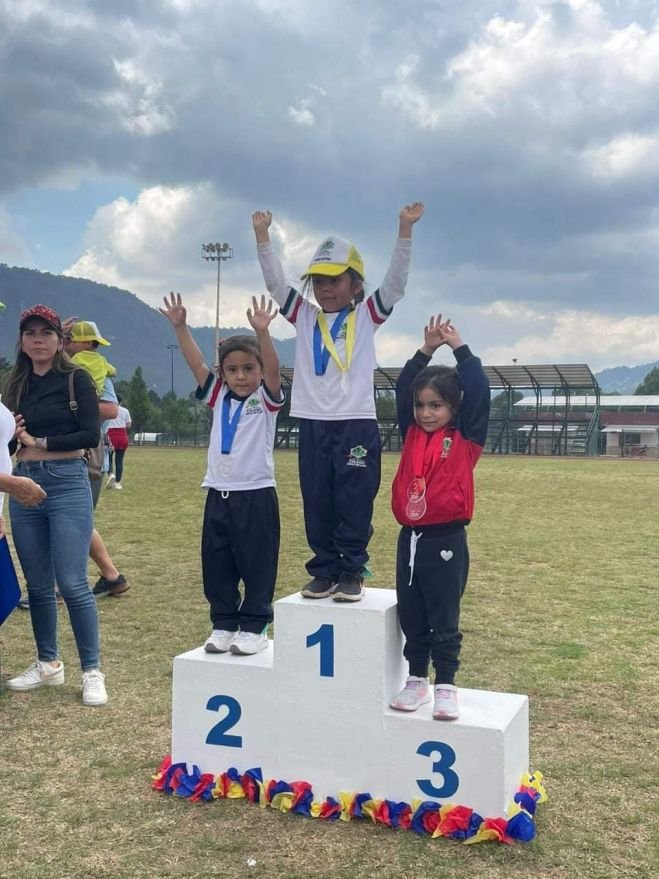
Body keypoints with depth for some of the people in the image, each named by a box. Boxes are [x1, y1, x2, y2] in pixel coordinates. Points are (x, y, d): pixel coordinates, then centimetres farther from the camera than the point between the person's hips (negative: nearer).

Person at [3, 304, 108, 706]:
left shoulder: (76, 379, -3)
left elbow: (91, 434, -11)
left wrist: (39, 441, -8)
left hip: (67, 484, -5)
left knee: (72, 582, -8)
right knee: (38, 584, 11)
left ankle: (93, 672, 2)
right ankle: (48, 663, 25)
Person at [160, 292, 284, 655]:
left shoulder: (266, 399, -4)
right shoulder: (218, 396, 8)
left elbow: (273, 369, -21)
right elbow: (196, 364, 0)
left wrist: (262, 332, -36)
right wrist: (180, 327, -12)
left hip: (256, 495, -5)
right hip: (219, 495, 5)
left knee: (257, 565, 3)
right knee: (216, 566, 10)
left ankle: (254, 627, 14)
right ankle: (223, 625, 23)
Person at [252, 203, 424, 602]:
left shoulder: (367, 316, 6)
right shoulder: (305, 317, 12)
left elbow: (395, 283, -4)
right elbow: (276, 283, 5)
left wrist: (405, 231, -15)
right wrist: (263, 236, -5)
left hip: (356, 424, -3)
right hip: (313, 425, 3)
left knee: (354, 505, 1)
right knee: (317, 506, 8)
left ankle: (352, 573, 12)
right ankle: (324, 572, 18)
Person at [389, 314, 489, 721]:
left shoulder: (466, 439, -5)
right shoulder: (412, 433, 7)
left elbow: (479, 392, -13)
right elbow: (402, 389, 6)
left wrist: (459, 348, -7)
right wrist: (426, 350, 2)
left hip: (446, 540, -5)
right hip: (410, 538, 5)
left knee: (444, 621, 4)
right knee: (411, 619, 13)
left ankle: (446, 687, 15)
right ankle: (417, 680, 26)